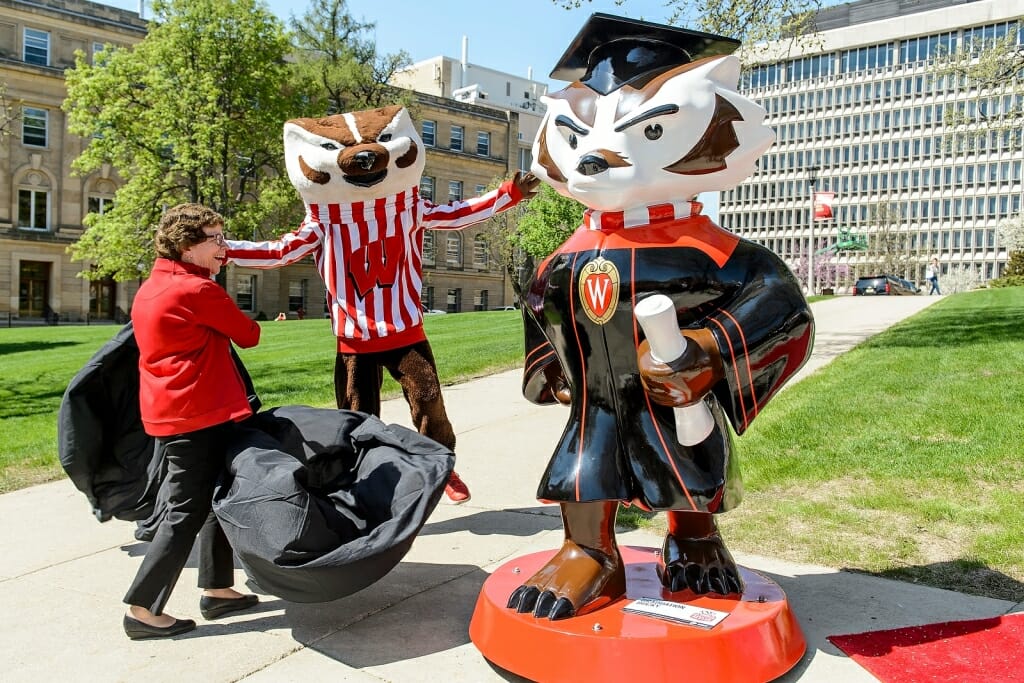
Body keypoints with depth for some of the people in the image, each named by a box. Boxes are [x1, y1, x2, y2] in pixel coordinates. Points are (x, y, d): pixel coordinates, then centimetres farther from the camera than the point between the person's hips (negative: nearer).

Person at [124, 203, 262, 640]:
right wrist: (233, 324, 16)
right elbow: (249, 336, -3)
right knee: (187, 511, -2)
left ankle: (216, 590, 24)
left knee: (216, 500, 17)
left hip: (168, 415, 10)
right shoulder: (198, 290, -14)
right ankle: (143, 609, 6)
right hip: (199, 415, -10)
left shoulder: (150, 290, 13)